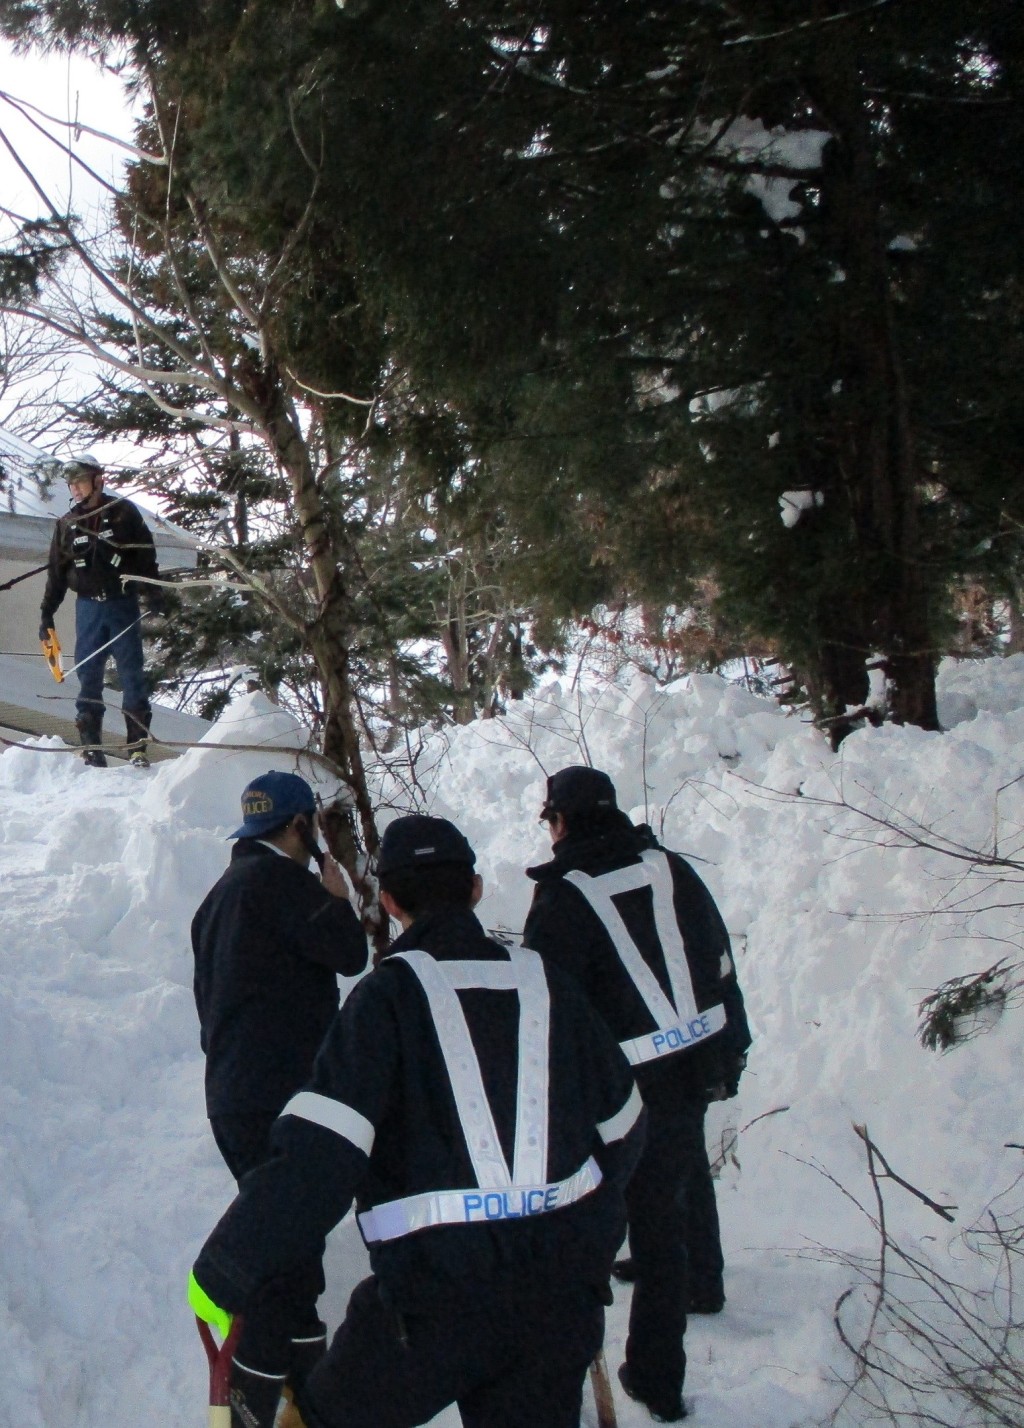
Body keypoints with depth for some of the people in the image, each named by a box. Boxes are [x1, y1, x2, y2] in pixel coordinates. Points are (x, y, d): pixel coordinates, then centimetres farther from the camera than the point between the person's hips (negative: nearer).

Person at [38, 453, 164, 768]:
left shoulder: (123, 512, 1)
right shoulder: (67, 524, 10)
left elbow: (146, 554, 0)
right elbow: (56, 572, 15)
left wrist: (152, 591, -11)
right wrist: (46, 612, 12)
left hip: (123, 604, -3)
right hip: (88, 608, 3)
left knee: (132, 674, -3)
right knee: (88, 676, 0)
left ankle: (138, 747, 0)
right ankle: (92, 748, 4)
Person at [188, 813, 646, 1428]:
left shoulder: (390, 994, -8)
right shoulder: (547, 982, 7)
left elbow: (317, 1156, -17)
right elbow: (621, 1122, 17)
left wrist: (225, 1272, -11)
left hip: (438, 1292, -5)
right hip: (565, 1289, 5)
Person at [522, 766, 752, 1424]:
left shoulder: (562, 898, -13)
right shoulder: (671, 868, 4)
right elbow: (722, 966, 9)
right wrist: (731, 1051, 19)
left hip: (636, 1078, -6)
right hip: (701, 1061, 6)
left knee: (654, 1208, 1)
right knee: (686, 1174, 29)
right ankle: (701, 1283, 52)